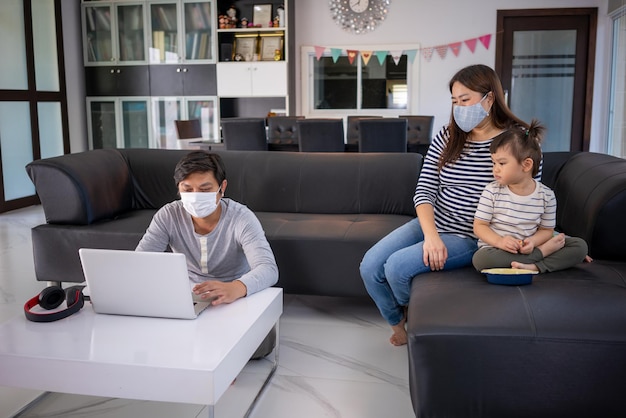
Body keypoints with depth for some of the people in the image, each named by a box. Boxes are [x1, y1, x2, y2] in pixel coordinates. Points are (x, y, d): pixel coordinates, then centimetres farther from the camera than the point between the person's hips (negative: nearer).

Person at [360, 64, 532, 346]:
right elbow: (424, 189, -4)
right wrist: (431, 235, -19)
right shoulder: (447, 137, 3)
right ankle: (398, 323, 22)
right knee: (370, 266, -9)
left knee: (397, 266, -23)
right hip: (431, 224, 6)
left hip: (471, 237, -5)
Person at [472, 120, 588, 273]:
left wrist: (532, 242, -19)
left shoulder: (546, 195, -3)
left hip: (528, 248, 2)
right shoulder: (492, 191, -7)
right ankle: (544, 251, -21)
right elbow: (479, 225, -5)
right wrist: (499, 241, -24)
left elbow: (546, 230, 4)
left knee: (580, 246, -10)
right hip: (496, 248, -2)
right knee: (480, 259, -37)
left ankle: (534, 266, -27)